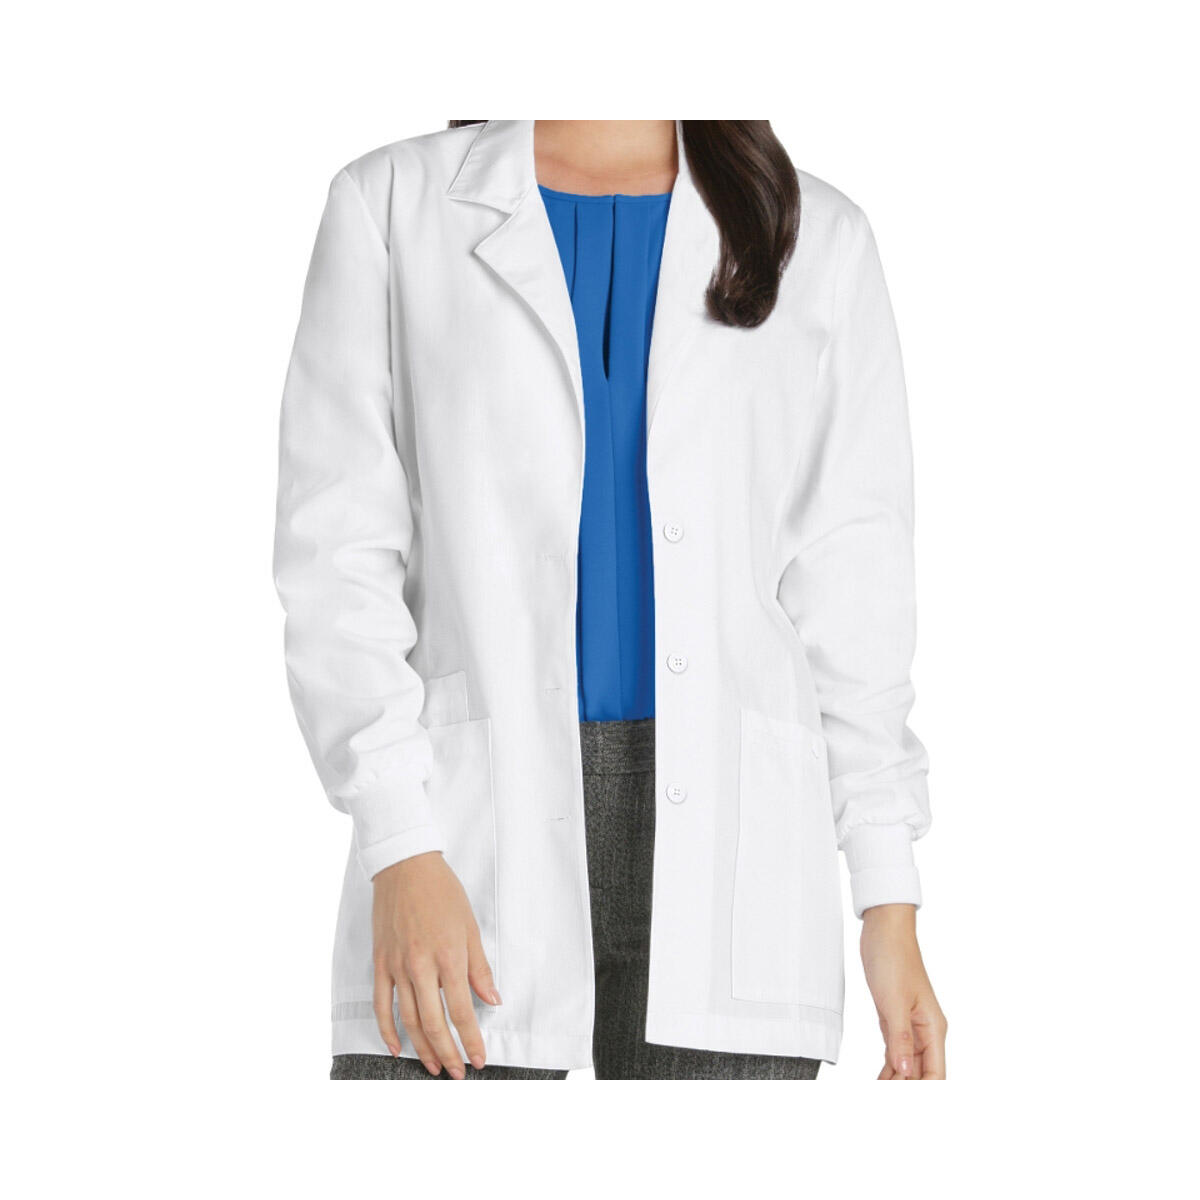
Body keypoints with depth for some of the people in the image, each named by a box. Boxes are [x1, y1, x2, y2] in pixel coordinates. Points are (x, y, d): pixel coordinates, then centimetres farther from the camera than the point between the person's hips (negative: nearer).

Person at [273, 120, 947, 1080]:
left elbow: (851, 585, 9)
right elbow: (337, 549, 2)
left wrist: (890, 896, 2)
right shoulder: (392, 205, 8)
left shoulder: (821, 240, 11)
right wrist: (400, 852, -9)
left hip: (726, 852, 1)